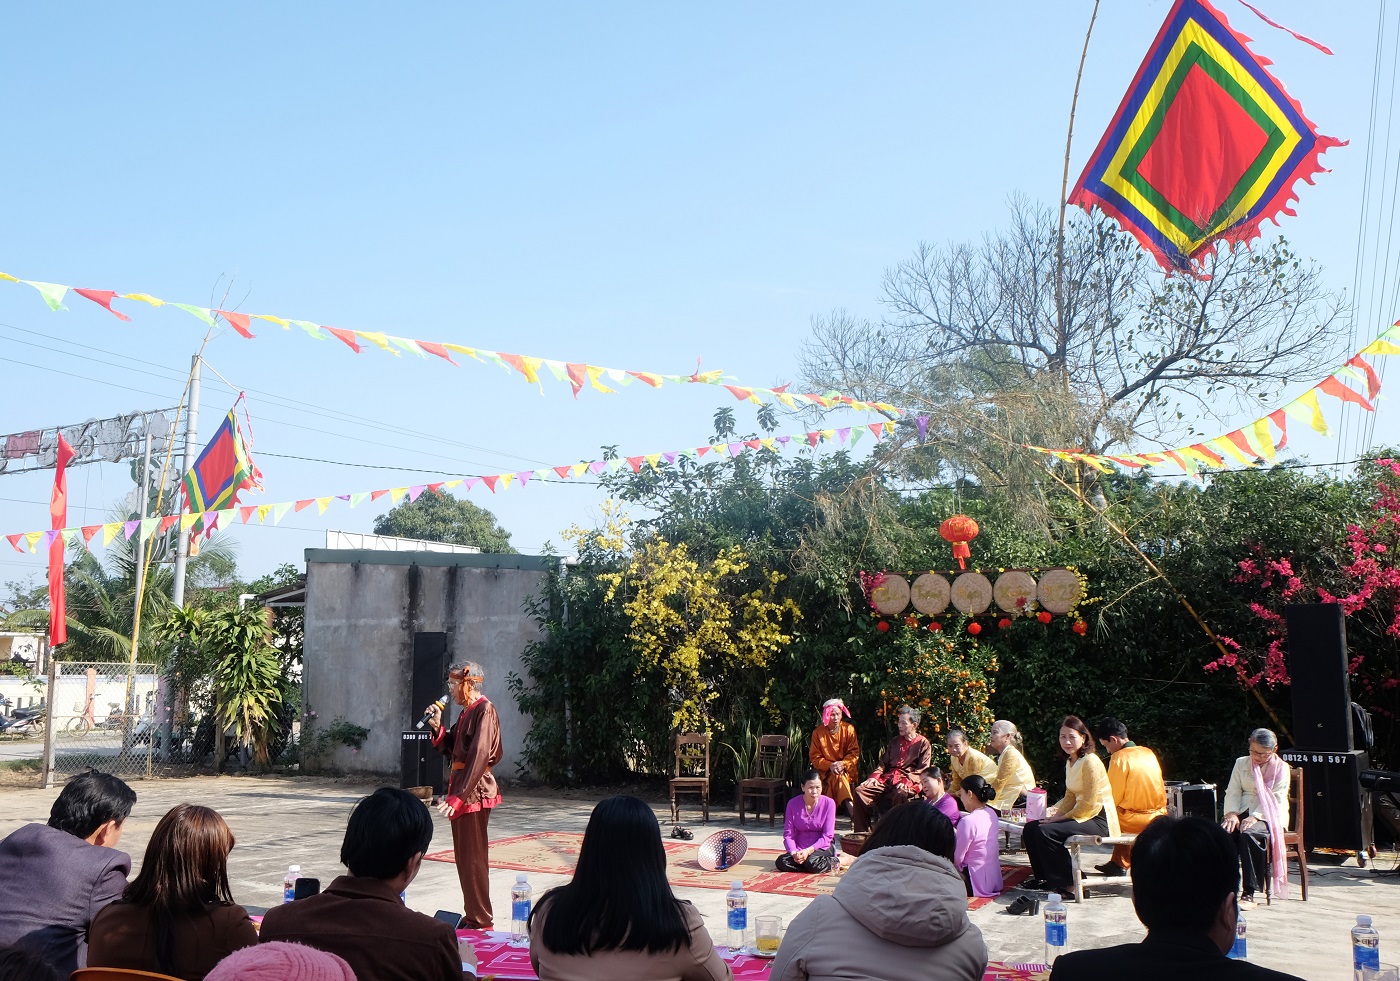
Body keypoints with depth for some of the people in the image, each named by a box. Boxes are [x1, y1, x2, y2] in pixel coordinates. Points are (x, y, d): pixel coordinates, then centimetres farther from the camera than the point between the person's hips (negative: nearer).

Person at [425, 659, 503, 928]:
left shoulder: (484, 710, -15)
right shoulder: (467, 711, 14)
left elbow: (479, 756, -23)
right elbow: (454, 750, 16)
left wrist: (459, 795, -27)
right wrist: (438, 727, 2)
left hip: (474, 791, -10)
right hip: (461, 788, 10)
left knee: (473, 856, -4)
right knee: (464, 855, 15)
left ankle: (481, 922, 3)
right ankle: (471, 915, 25)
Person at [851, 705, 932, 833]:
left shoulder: (923, 743, 6)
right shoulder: (895, 741, 24)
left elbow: (922, 770, -4)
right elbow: (883, 762, 21)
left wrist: (907, 781, -20)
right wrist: (874, 776, 1)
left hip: (910, 781, -6)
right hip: (887, 778, 6)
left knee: (900, 794, -41)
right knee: (860, 791, -16)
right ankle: (861, 832, -14)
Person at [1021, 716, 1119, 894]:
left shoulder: (1090, 762, -17)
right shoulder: (1070, 762, 12)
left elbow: (1089, 804, -19)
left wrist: (1062, 817, -15)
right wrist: (1055, 812, -3)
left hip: (1098, 820, -9)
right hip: (1081, 815, 9)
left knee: (1046, 831, -26)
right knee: (1030, 828, -1)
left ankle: (1067, 883, -13)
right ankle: (1043, 877, 9)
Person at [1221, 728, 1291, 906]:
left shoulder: (1281, 768, 4)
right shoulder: (1241, 763, 15)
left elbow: (1275, 798, -7)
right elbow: (1233, 791, 9)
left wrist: (1255, 817, -21)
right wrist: (1232, 814, -11)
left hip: (1268, 816, -4)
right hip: (1243, 812, 4)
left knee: (1249, 834, -36)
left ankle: (1248, 893, -32)